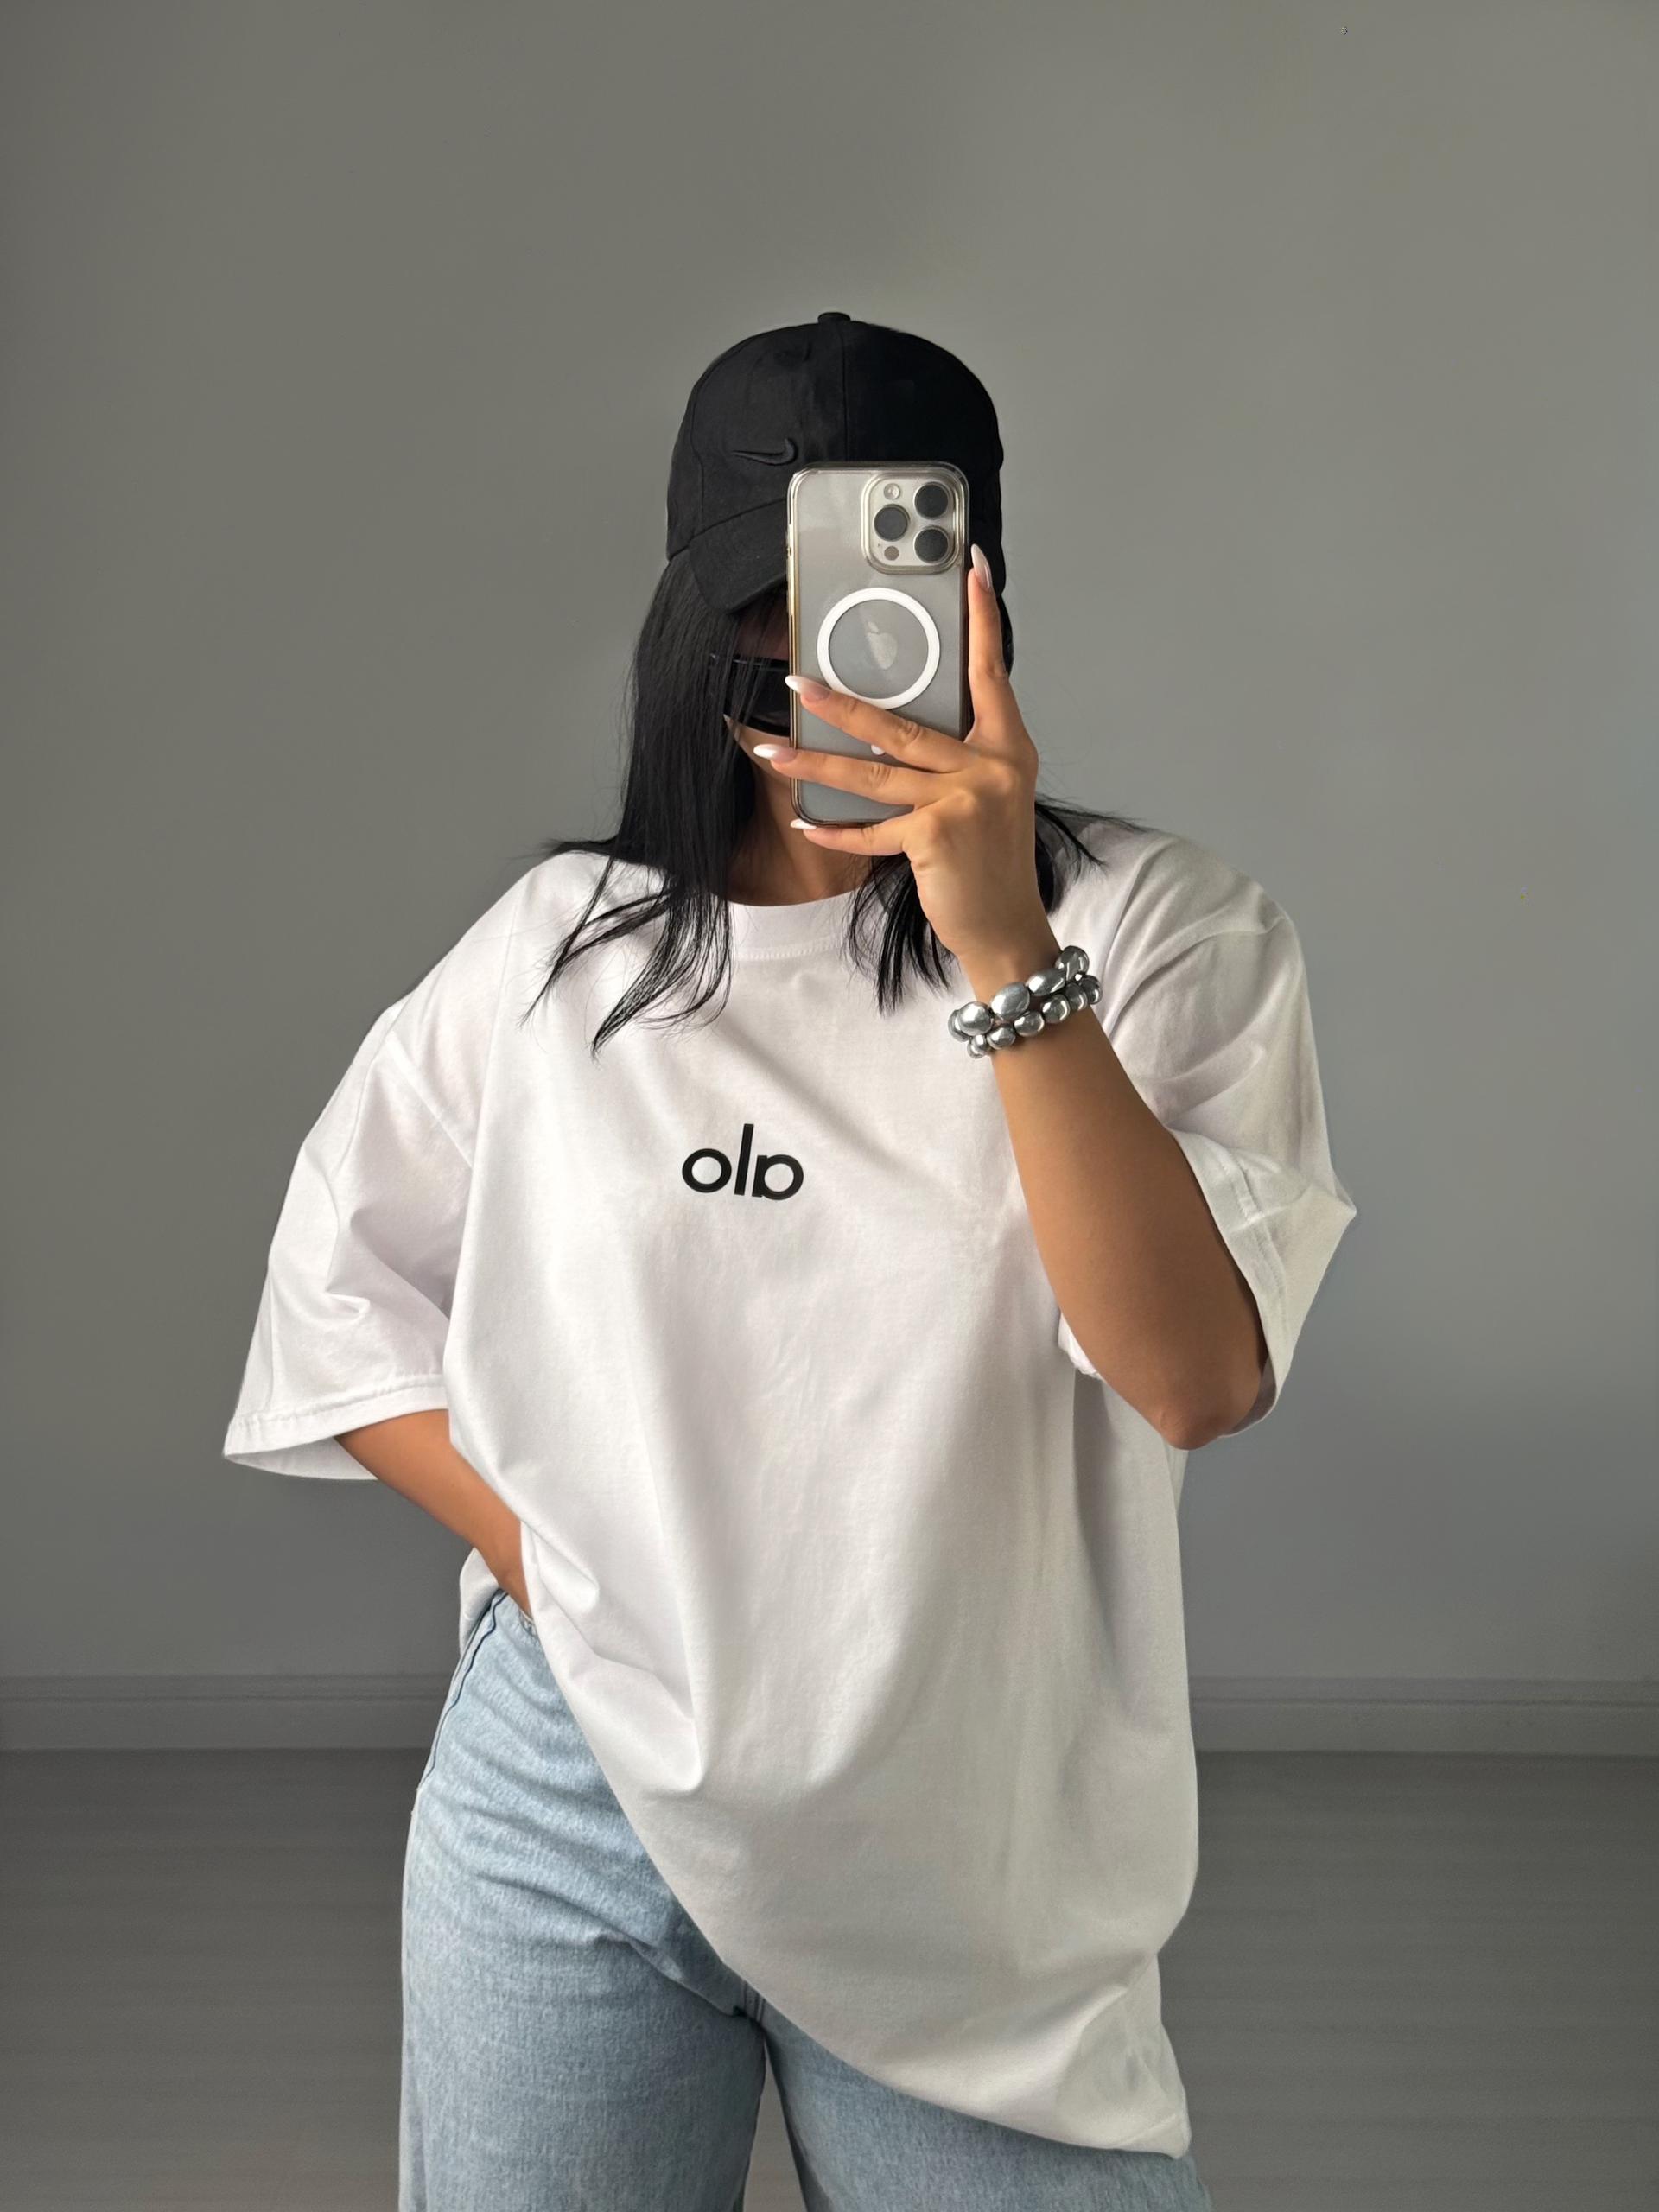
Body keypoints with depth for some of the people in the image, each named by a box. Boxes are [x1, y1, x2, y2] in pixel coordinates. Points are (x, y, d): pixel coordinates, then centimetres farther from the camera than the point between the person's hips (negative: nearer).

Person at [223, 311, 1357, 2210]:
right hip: (571, 1811, 2)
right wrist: (556, 1571, -2)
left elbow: (1196, 1379, -20)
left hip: (978, 1868, -2)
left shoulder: (1163, 932, -7)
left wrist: (1007, 953, -27)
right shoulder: (563, 943, 2)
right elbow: (339, 1296, 10)